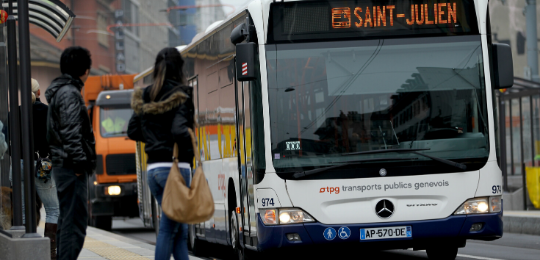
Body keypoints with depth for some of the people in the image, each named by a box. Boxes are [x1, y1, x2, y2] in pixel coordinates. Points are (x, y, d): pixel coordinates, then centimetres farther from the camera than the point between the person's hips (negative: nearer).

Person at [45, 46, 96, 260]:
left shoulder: (60, 92, 20)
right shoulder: (69, 94, -13)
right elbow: (71, 133, -20)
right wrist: (80, 162, -19)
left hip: (63, 165, 11)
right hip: (71, 167, -11)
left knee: (68, 220, 15)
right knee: (74, 220, -12)